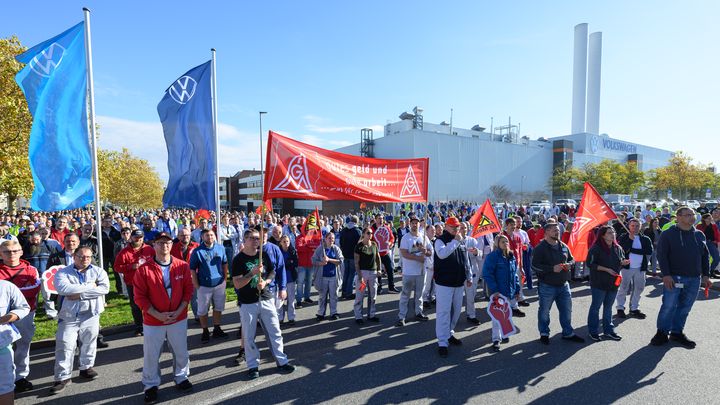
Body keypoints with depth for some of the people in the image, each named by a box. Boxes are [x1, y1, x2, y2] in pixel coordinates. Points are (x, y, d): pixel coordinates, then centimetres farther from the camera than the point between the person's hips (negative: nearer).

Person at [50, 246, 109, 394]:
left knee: (89, 343, 13)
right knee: (65, 346, -1)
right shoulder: (63, 273, 0)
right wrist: (90, 286, -17)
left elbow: (105, 288, -13)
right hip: (69, 315, -1)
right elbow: (62, 288, -20)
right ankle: (62, 377, 12)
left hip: (91, 314, 1)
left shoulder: (98, 271, 2)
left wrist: (79, 294, -16)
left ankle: (86, 368, 32)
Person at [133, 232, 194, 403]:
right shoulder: (143, 269, -10)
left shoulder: (182, 266, -4)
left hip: (179, 319, 2)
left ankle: (181, 377, 38)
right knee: (151, 356, 11)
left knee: (181, 352, 16)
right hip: (153, 321, -2)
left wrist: (179, 311, -11)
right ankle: (151, 385, 33)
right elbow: (140, 297, -9)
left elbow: (188, 290, -1)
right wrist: (158, 315, -16)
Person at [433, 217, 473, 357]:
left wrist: (469, 277, 18)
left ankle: (449, 333, 33)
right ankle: (442, 342, 2)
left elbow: (466, 260, 19)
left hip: (459, 282, 7)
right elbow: (442, 254, -28)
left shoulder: (461, 241, 13)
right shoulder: (440, 240, -8)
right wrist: (455, 241, -25)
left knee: (456, 310, 15)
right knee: (444, 311, -5)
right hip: (444, 282, -7)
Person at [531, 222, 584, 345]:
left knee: (567, 310, 15)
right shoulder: (540, 248, -13)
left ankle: (568, 333, 32)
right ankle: (544, 334, 25)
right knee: (544, 311, 8)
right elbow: (535, 266, -17)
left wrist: (569, 264, -3)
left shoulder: (563, 246, 7)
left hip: (563, 285, 6)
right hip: (547, 286, -6)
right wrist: (552, 269, -23)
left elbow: (571, 259, 20)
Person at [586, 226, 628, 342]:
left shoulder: (618, 248, 7)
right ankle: (593, 331, 15)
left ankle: (608, 330, 27)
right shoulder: (596, 248, -13)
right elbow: (590, 264, -15)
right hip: (599, 283, -6)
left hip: (613, 283, 6)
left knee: (608, 307, 16)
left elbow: (621, 261, 19)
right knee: (595, 307, 4)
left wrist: (624, 262, -4)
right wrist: (606, 269, -20)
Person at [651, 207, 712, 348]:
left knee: (685, 307, 10)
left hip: (694, 279, 5)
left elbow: (705, 256, 15)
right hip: (673, 278, -5)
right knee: (668, 306, -3)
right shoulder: (668, 234, -5)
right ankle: (662, 333, 10)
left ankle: (677, 332, 23)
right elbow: (661, 255, -9)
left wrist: (706, 275, 9)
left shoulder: (699, 235, 10)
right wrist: (666, 275, -15)